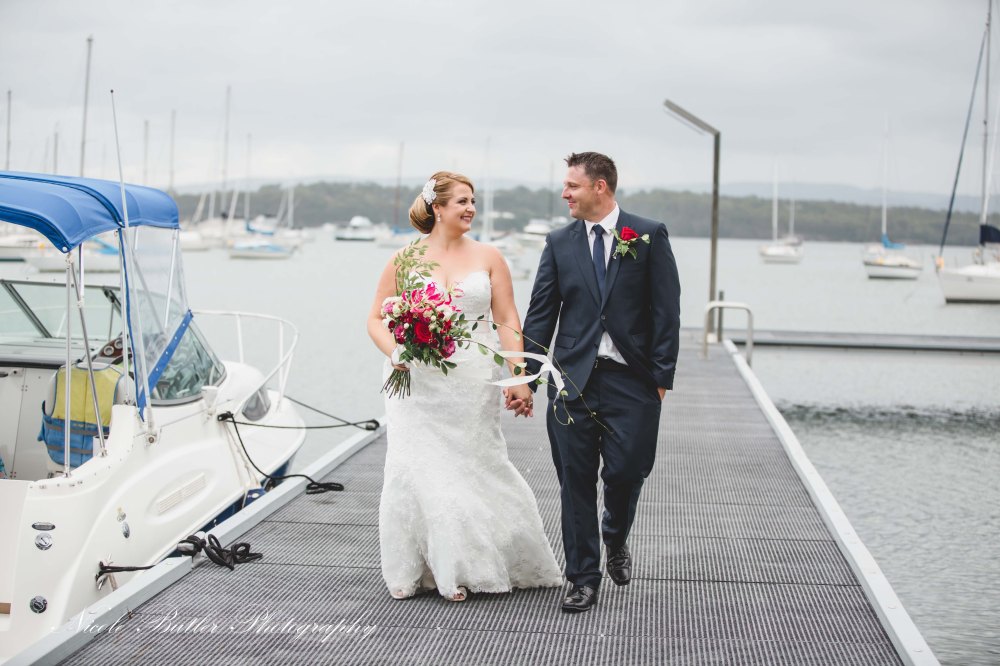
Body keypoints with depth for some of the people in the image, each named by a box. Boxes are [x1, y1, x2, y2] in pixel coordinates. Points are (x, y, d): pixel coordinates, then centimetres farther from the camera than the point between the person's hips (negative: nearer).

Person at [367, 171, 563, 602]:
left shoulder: (488, 257, 5)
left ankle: (459, 570, 18)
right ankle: (409, 571, 10)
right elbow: (377, 318, 7)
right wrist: (393, 351, -12)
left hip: (472, 384, 1)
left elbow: (508, 322, 3)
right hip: (418, 384, -1)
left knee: (474, 472, 3)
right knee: (415, 472, -3)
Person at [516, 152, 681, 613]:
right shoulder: (559, 243, 8)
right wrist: (526, 378, -1)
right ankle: (584, 579, 13)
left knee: (626, 471, -4)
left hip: (631, 380, -2)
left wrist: (662, 376, -7)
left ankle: (615, 539, 30)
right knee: (575, 480, 2)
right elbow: (540, 314, 6)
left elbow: (666, 310, -1)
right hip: (573, 379, 2)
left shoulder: (649, 237, 1)